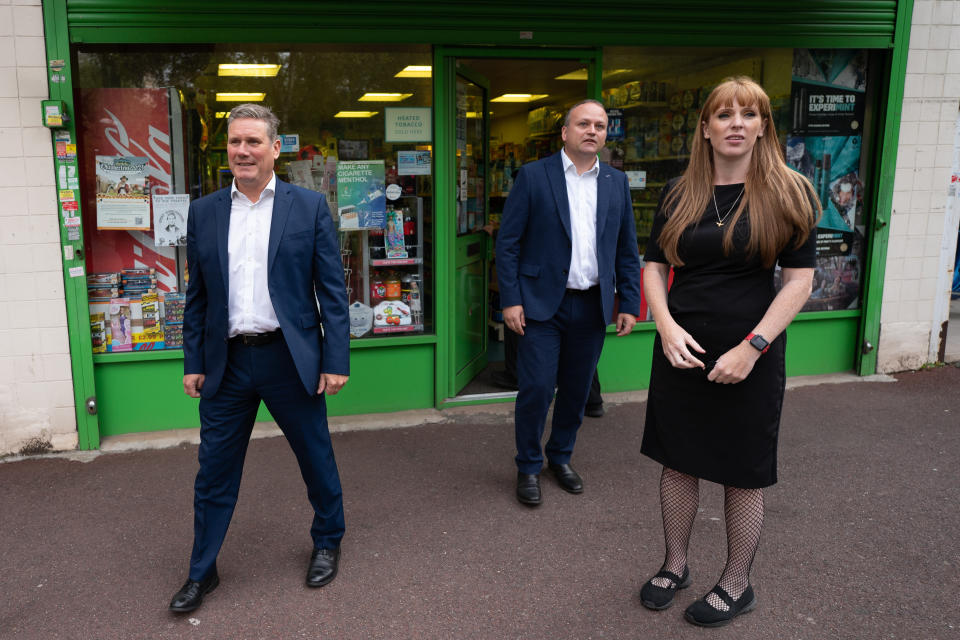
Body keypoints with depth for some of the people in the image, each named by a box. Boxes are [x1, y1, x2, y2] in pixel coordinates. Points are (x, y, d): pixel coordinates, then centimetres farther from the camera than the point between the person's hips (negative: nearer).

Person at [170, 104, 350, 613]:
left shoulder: (309, 207, -2)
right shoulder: (204, 212, 6)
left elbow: (332, 289, -4)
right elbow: (196, 296, 9)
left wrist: (335, 360, -8)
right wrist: (193, 363, 6)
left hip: (290, 359, -2)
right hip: (227, 362, 2)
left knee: (316, 460, 13)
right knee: (214, 472, 10)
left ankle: (328, 542, 37)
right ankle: (202, 572, 29)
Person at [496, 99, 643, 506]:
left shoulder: (617, 182, 9)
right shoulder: (533, 176, -2)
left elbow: (627, 250, 12)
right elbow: (507, 241, -4)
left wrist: (629, 304, 5)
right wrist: (510, 300, -10)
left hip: (592, 306, 4)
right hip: (543, 303, -4)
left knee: (577, 390, 12)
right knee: (536, 389, -2)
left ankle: (560, 457, 33)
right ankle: (528, 468, 17)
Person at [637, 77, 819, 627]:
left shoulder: (788, 193, -5)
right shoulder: (679, 194, 4)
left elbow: (800, 280, -8)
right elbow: (654, 266, 6)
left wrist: (751, 348, -17)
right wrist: (667, 326, -11)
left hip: (749, 355, -3)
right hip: (681, 349, 3)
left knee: (741, 474, 9)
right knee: (678, 462, 13)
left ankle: (737, 585, 28)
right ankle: (676, 566, 33)